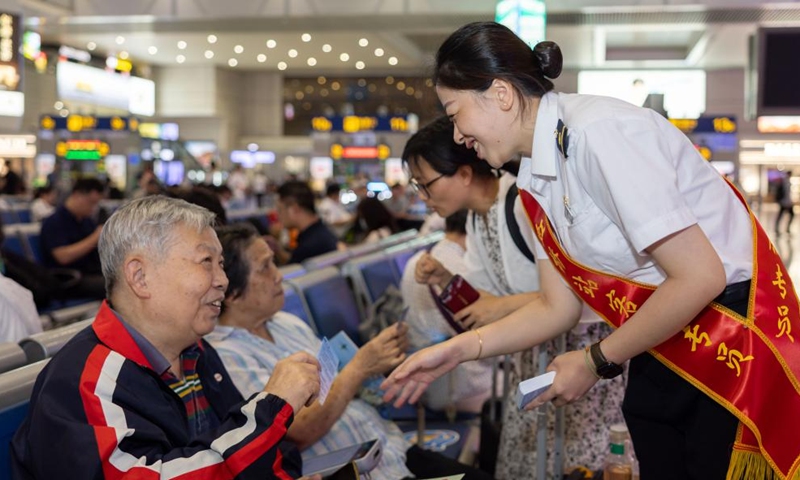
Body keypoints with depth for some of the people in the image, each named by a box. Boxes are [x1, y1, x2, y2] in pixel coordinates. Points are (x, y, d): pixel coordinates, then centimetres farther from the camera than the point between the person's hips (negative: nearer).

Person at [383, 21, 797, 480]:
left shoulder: (596, 131, -23)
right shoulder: (537, 180, 3)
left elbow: (700, 277, -25)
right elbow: (558, 307, 9)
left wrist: (597, 362, -13)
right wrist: (457, 350, 0)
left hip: (735, 343, -7)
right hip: (661, 354, 8)